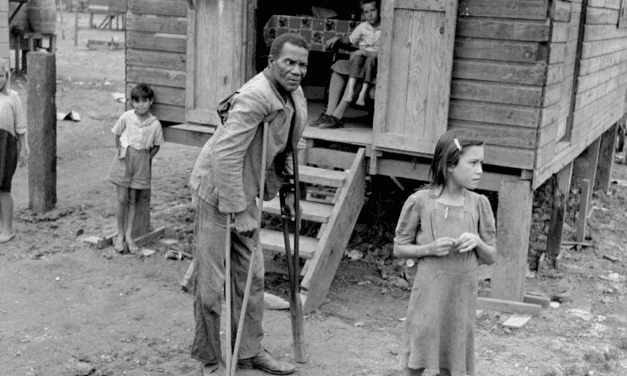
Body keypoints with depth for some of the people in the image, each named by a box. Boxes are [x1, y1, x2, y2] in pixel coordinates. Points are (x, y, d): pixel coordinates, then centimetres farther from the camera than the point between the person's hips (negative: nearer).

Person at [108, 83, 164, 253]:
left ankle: (129, 235, 16)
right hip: (124, 161, -1)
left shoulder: (155, 124, -9)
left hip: (142, 164, 1)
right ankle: (120, 234, 14)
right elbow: (117, 136, 5)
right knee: (122, 199, 0)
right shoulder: (126, 117, -10)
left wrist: (148, 158, -4)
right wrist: (122, 152, 0)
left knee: (133, 199, 8)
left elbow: (156, 145, 5)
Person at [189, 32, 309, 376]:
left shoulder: (294, 96, 4)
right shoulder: (255, 97, -27)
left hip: (244, 191, 9)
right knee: (212, 282, 0)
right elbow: (225, 156, -30)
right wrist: (238, 211, -27)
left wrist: (286, 190, 17)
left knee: (250, 276, 15)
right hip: (217, 192, -9)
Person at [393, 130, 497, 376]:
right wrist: (430, 248, -18)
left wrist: (477, 242, -16)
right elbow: (399, 248, -1)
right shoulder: (420, 202, -10)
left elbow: (491, 258, 5)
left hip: (462, 298, 3)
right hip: (429, 295, -2)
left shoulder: (479, 204, -2)